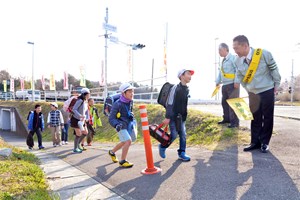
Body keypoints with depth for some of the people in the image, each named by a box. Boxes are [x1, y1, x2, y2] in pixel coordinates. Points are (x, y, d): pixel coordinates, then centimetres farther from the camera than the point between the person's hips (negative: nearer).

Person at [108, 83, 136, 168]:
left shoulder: (130, 102, 0)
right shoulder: (117, 104, -21)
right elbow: (111, 118, -18)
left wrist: (131, 115, 4)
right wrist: (116, 125, -34)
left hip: (128, 125, 8)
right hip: (121, 126, -8)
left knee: (124, 142, 21)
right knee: (128, 141, -20)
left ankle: (112, 152, 48)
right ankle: (122, 161, -4)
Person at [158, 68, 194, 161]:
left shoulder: (186, 89, 8)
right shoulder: (176, 88, -16)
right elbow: (170, 103, -18)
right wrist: (167, 117, -21)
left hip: (181, 117, 7)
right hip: (173, 116, -7)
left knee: (183, 135, 6)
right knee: (174, 135, -5)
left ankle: (182, 153, 17)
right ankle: (162, 146, 20)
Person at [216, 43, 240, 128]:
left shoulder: (233, 58, -12)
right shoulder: (223, 61, 16)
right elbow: (220, 72, 22)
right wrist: (218, 82, 15)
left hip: (232, 84, -9)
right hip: (225, 85, 9)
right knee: (224, 102, 15)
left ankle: (234, 122, 1)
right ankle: (227, 118, 28)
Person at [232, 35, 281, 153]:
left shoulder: (263, 54, -20)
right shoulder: (238, 61, -9)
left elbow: (274, 68, -7)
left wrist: (276, 84, -1)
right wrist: (247, 89, 5)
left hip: (267, 90, -3)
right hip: (252, 93, 3)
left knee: (267, 117, 4)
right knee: (255, 118, 9)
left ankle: (264, 143, 16)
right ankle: (255, 142, 19)